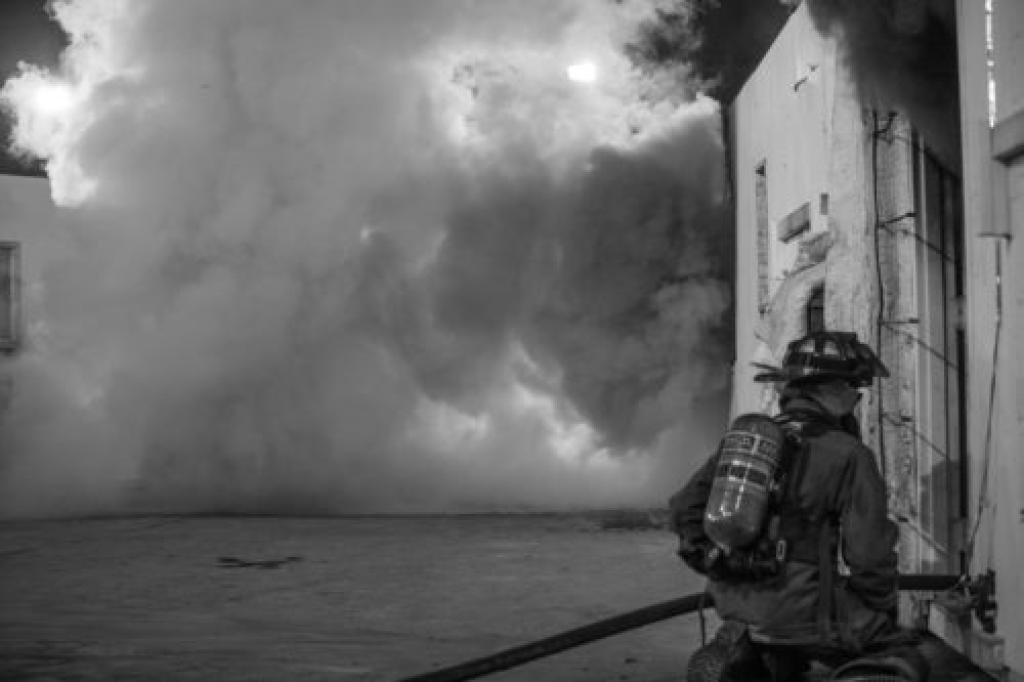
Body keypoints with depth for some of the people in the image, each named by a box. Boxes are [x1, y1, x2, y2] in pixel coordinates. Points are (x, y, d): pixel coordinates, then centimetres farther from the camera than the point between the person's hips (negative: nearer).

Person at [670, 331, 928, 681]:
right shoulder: (849, 455, -10)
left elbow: (685, 505, 10)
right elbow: (869, 555, -11)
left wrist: (713, 565, 21)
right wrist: (883, 614, 6)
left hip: (735, 601, 6)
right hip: (802, 609, -6)